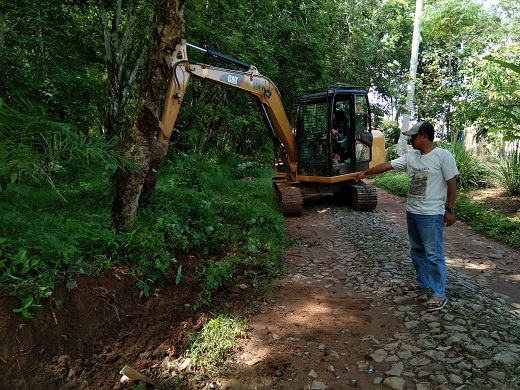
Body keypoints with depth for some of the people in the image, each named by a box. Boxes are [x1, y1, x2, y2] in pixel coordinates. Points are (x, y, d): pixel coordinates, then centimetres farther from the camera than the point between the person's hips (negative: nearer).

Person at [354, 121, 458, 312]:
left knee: (434, 254, -4)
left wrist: (449, 209, -11)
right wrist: (366, 172, 13)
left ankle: (439, 295, 6)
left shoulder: (443, 156, -13)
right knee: (417, 250, 18)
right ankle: (422, 282, 35)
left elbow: (452, 183, -11)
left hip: (432, 214, -7)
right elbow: (387, 165, 11)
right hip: (412, 212, 8)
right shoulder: (411, 157, 6)